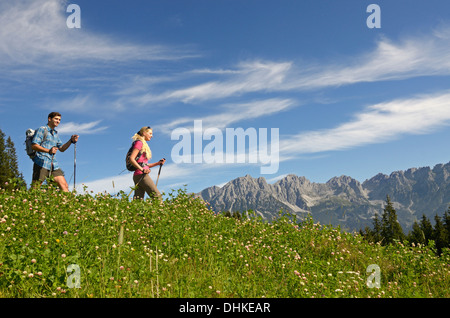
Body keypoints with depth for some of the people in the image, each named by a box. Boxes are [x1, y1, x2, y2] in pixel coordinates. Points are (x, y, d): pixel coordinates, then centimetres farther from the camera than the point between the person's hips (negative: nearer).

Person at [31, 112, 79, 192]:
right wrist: (48, 151, -23)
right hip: (42, 163, -7)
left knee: (65, 186, -1)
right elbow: (34, 145, -9)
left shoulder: (55, 133, 24)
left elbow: (61, 149, 22)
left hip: (53, 164, 7)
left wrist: (71, 141, 6)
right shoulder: (42, 130, 2)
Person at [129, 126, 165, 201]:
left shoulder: (144, 145, 25)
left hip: (138, 176, 9)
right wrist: (142, 169, -23)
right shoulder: (139, 143, -2)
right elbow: (131, 159, -14)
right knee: (157, 196, -11)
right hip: (140, 175, -9)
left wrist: (158, 163, 16)